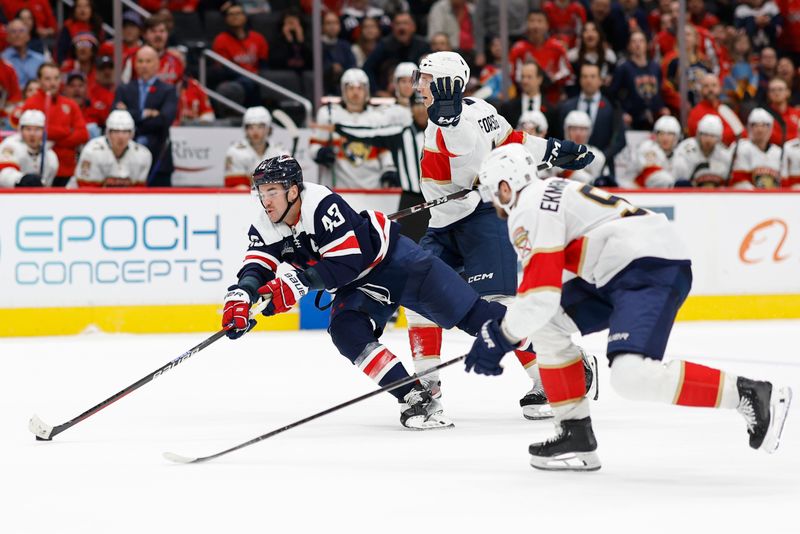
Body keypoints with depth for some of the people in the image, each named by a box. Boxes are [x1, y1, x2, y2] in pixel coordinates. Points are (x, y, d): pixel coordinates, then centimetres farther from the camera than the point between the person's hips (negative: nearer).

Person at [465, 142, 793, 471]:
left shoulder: (528, 208, -6)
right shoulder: (549, 195, 25)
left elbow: (540, 297, -13)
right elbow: (549, 287, 33)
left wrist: (500, 338, 0)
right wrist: (502, 330, 33)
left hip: (653, 269, -11)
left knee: (631, 375, -26)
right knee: (545, 325, 12)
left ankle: (749, 394, -21)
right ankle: (576, 436, 12)